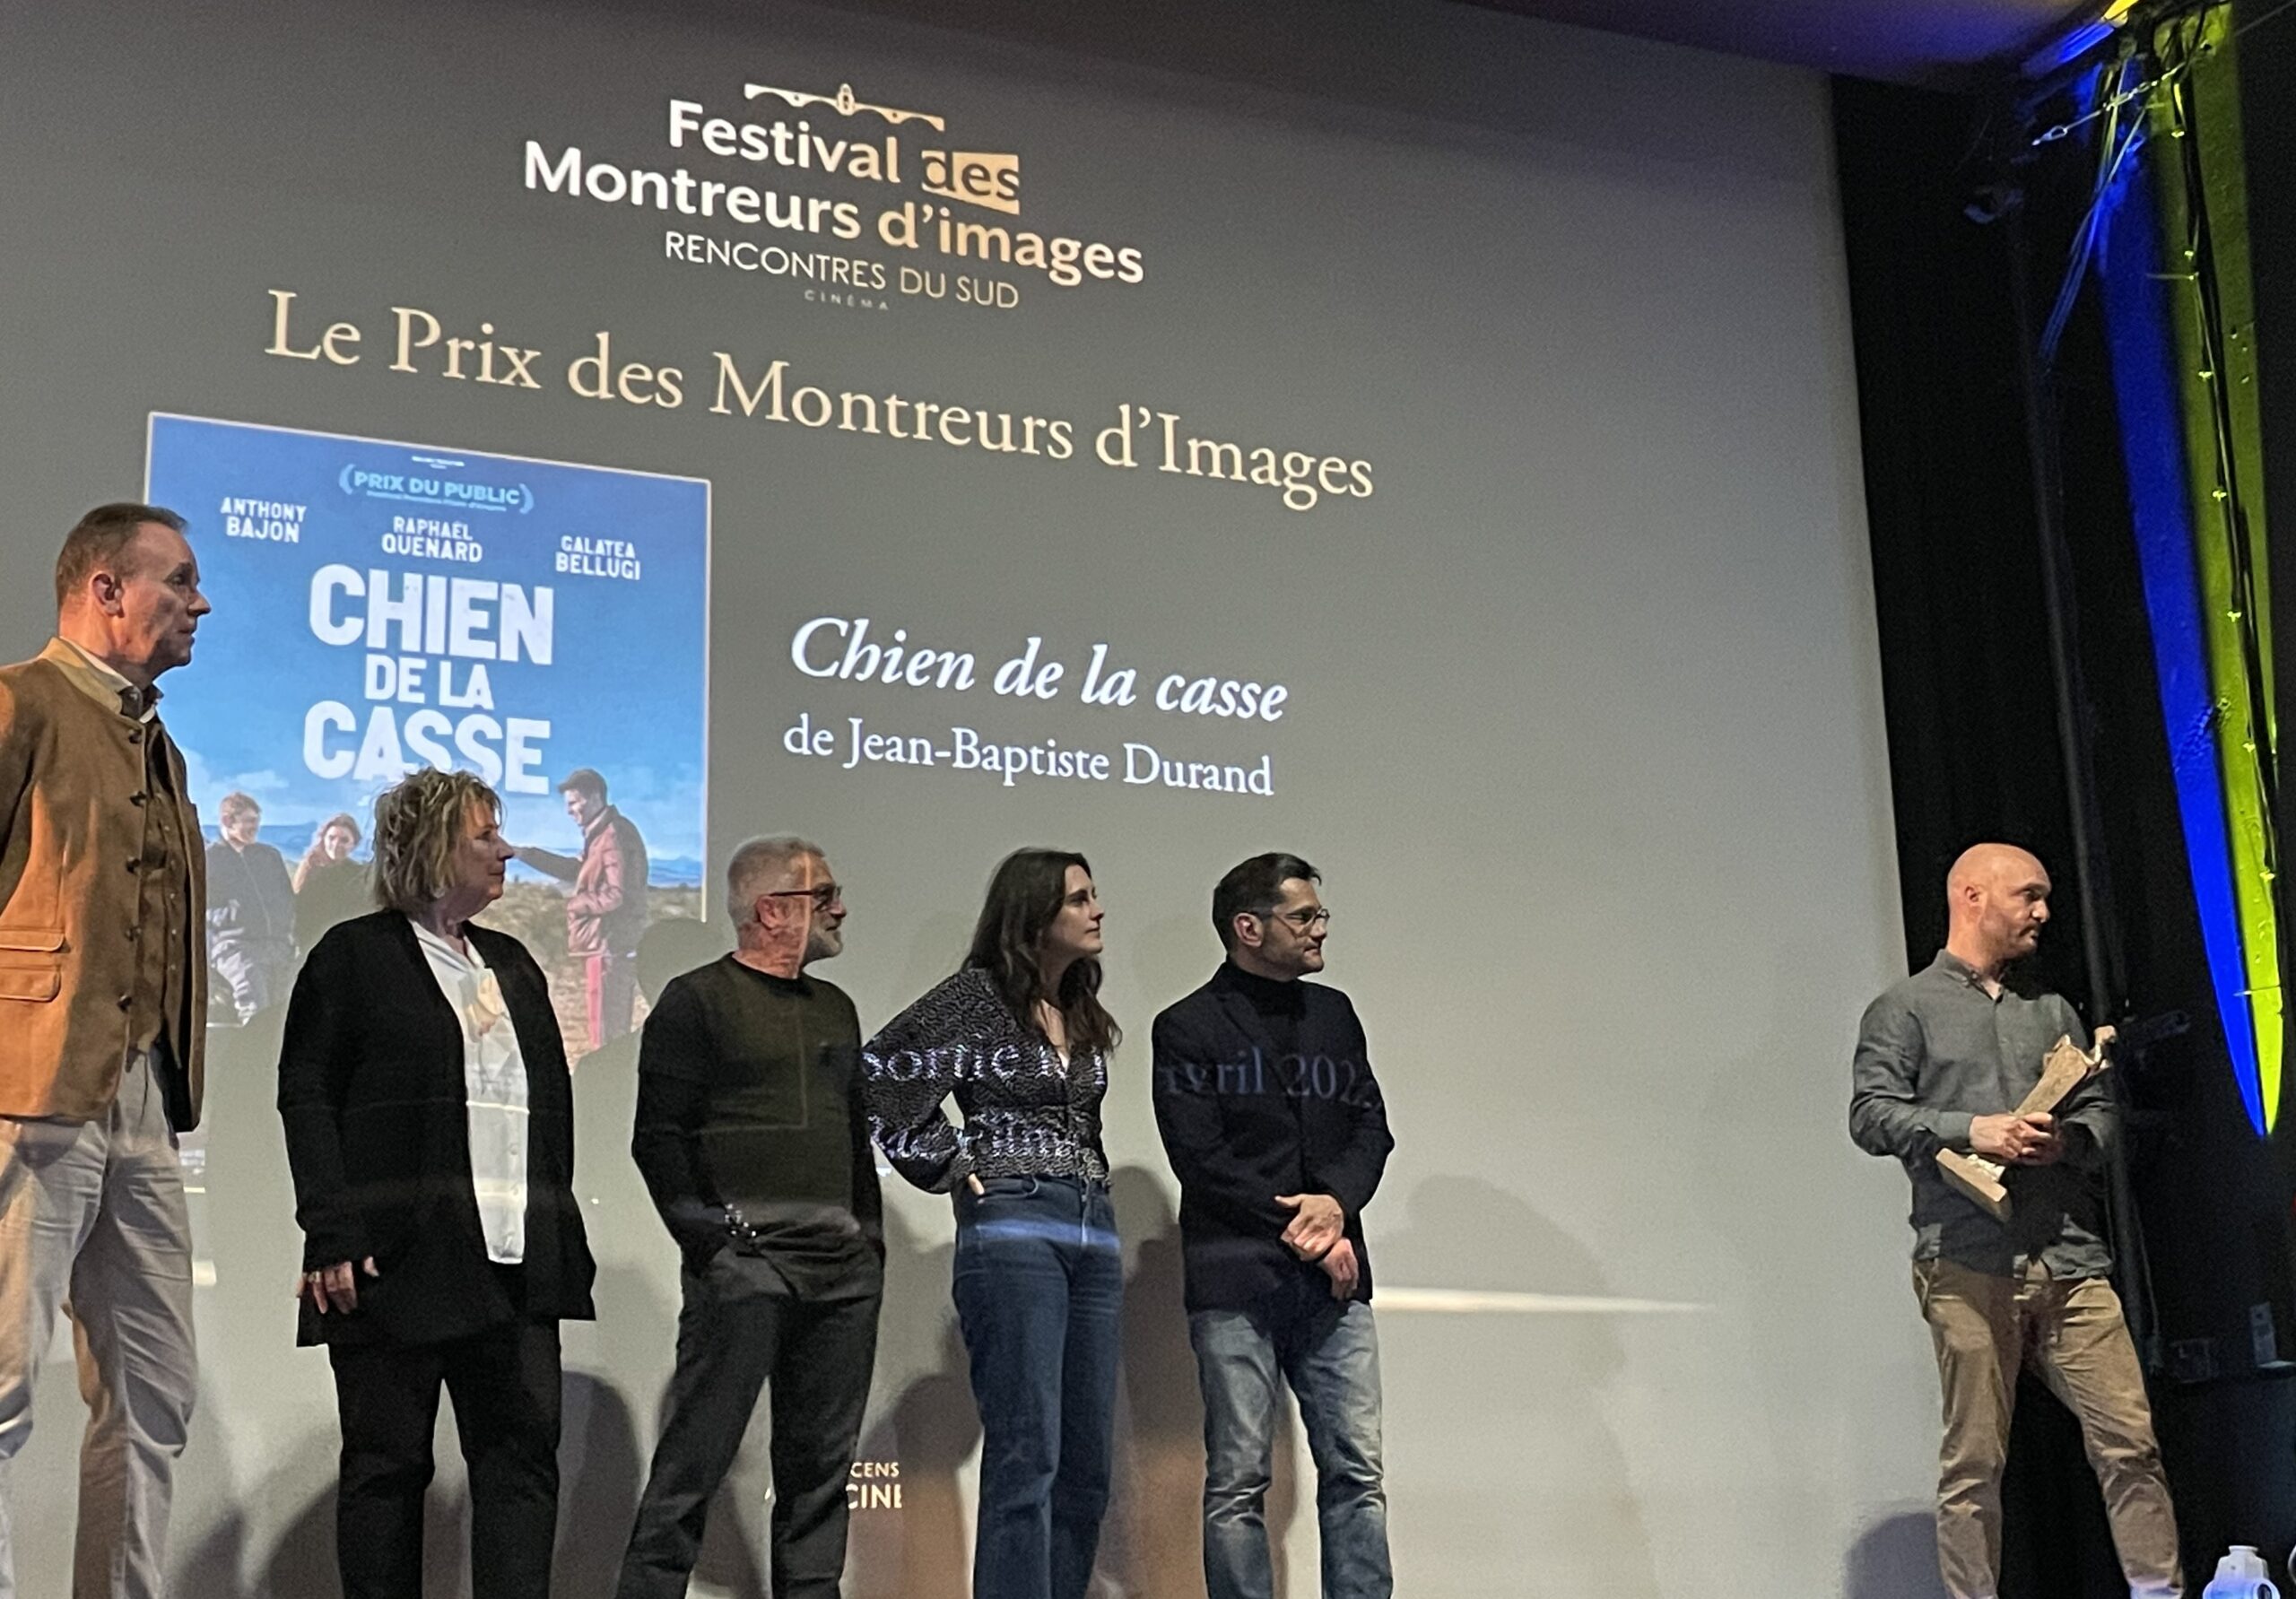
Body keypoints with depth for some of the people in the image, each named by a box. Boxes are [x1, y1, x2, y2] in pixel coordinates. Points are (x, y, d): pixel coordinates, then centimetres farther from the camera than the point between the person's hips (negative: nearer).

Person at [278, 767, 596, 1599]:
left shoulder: (511, 963, 20)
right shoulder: (355, 954, 2)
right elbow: (305, 1096, -4)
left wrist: (556, 1232, 12)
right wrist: (330, 1237, -14)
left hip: (516, 1264, 5)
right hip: (396, 1261, -5)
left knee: (525, 1452, -1)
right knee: (387, 1461, 1)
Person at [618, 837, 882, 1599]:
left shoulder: (834, 1008, 19)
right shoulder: (696, 1001, -2)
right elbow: (658, 1135, -6)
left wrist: (870, 1235, 15)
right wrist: (707, 1236, -12)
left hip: (843, 1268, 7)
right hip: (746, 1263, -6)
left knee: (823, 1458, 8)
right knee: (698, 1451, -7)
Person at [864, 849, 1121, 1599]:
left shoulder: (1083, 1014, 16)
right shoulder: (977, 996, -4)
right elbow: (877, 1075, -11)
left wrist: (1089, 1180, 12)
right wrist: (951, 1167, -7)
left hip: (1094, 1234, 7)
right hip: (1012, 1230, -7)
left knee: (1086, 1466, 6)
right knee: (1026, 1456, -11)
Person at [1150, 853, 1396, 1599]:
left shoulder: (1333, 1014, 17)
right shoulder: (1188, 1028, -1)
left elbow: (1372, 1126, 11)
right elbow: (1202, 1160, -8)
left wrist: (1336, 1201, -10)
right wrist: (1310, 1235, -10)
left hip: (1334, 1283, 5)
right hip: (1235, 1282, -5)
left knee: (1356, 1472, 2)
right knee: (1238, 1482, -1)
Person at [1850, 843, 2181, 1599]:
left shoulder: (2052, 1013, 22)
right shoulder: (1906, 1009, 8)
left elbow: (2102, 1113, 18)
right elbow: (1871, 1114, -4)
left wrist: (2067, 1140, -4)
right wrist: (1970, 1130, -15)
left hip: (2069, 1258, 4)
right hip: (1967, 1264, -4)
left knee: (2130, 1439, -3)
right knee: (1974, 1462, -2)